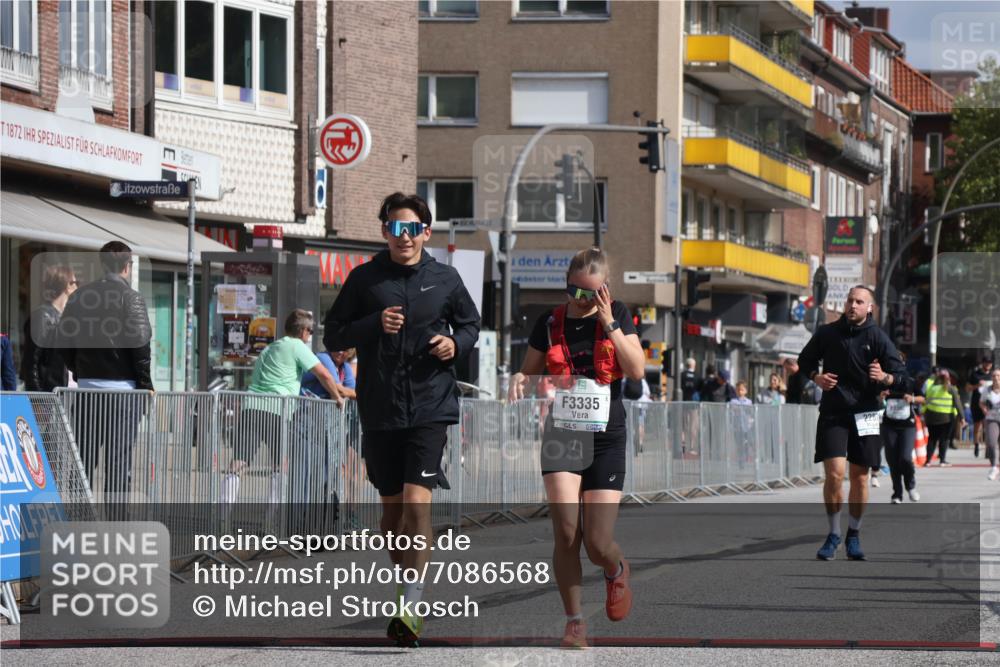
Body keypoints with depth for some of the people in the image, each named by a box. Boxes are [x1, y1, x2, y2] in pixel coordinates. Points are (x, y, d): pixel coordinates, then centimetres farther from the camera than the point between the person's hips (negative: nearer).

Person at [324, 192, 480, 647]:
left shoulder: (445, 280, 4)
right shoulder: (365, 279, 3)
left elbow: (470, 324, 20)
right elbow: (333, 336, 4)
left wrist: (456, 344, -3)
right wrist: (374, 324, -13)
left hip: (430, 408, -2)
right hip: (379, 409, 2)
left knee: (417, 503, -15)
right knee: (392, 506, 11)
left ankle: (410, 605, -16)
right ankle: (404, 581, 32)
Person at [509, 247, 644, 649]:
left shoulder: (618, 316, 3)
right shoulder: (550, 323, 4)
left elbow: (637, 370, -6)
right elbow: (529, 371, 10)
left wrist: (609, 324, -12)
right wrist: (518, 380, -13)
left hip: (606, 438, 0)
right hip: (561, 433, 1)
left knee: (598, 543, -5)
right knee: (566, 531, -15)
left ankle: (616, 570, 32)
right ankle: (575, 622, -5)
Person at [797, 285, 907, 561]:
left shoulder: (877, 337, -2)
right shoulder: (827, 333, 2)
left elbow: (901, 375, -3)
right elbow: (805, 360, 18)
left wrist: (885, 377, -25)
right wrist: (816, 377, -2)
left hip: (865, 415, 0)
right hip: (833, 414, 0)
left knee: (860, 478, 5)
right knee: (834, 474, -13)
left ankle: (854, 535, 23)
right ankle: (833, 534, 3)